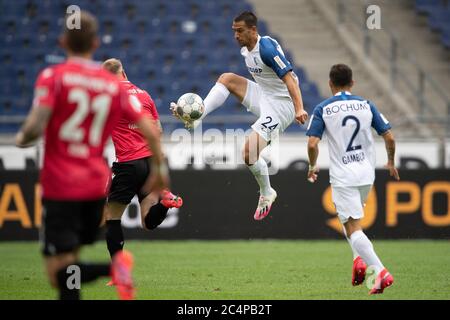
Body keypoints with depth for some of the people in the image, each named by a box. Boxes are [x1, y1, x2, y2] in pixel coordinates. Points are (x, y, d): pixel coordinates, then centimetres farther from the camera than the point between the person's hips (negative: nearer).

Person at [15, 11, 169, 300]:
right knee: (70, 261, 19)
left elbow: (36, 127, -19)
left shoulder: (53, 77, -6)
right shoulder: (114, 85, 7)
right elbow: (151, 132, 6)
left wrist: (22, 138, 4)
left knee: (59, 273, -7)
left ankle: (113, 268, -33)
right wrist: (160, 168, 21)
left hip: (60, 188, -5)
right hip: (96, 185, 5)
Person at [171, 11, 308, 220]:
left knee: (249, 153, -15)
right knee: (227, 79, -2)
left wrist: (299, 109, -39)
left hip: (280, 105, -9)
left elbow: (289, 78, -28)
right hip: (262, 96, 9)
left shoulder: (267, 48, -22)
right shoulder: (245, 49, 6)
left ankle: (266, 194, 9)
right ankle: (195, 117, -10)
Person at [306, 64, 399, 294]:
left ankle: (380, 271, -20)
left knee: (353, 228, -4)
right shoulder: (366, 105, 4)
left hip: (342, 178, -4)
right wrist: (391, 162, 20)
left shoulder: (323, 109, -4)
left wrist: (313, 166, 7)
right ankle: (359, 258, 8)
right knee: (349, 217, 28)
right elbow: (389, 137, 2)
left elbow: (312, 144, -13)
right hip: (366, 174, 4)